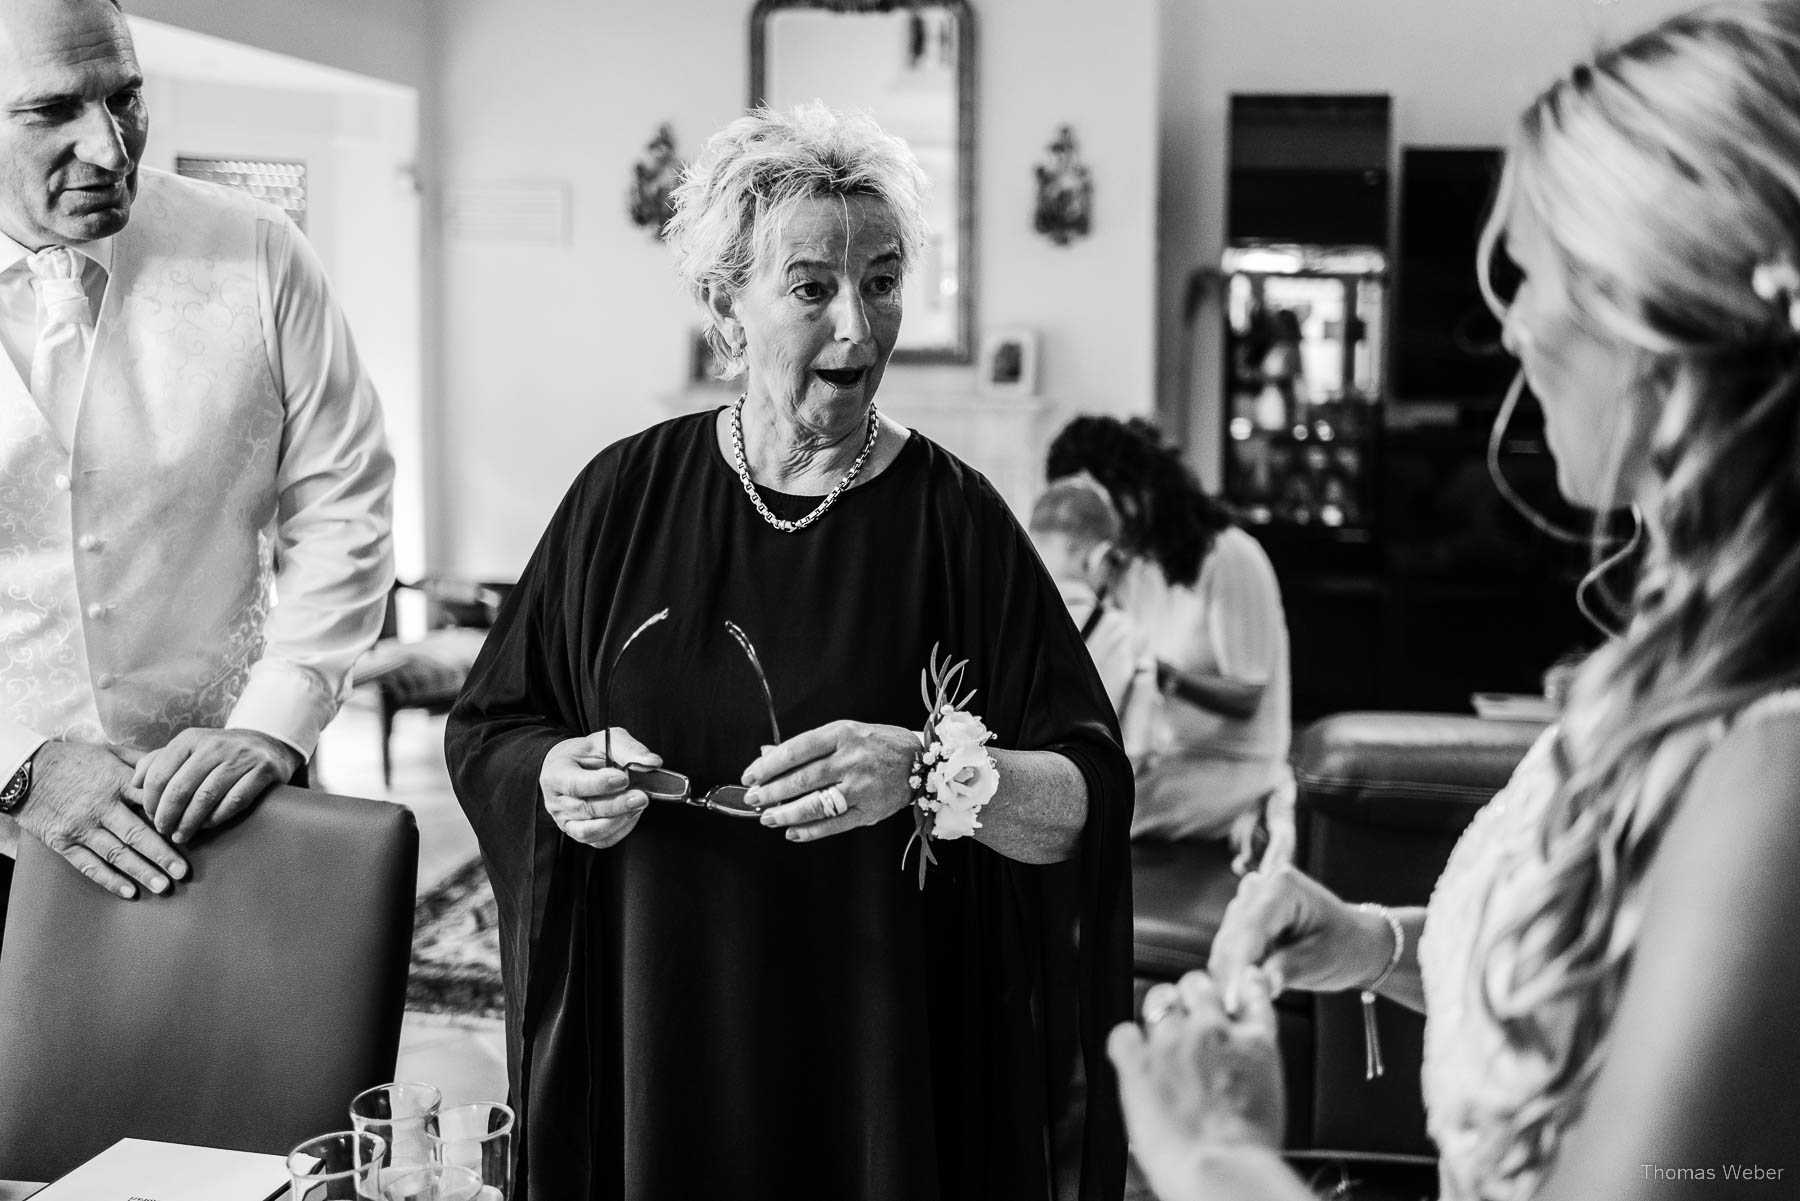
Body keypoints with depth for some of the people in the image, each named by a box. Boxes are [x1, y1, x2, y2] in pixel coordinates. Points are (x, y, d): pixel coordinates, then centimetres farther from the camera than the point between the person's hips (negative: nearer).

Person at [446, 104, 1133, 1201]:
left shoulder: (952, 517, -6)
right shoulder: (626, 494, 0)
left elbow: (1088, 805, -12)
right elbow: (484, 735, 6)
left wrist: (922, 774, -28)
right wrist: (557, 779, -14)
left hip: (887, 1059, -2)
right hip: (651, 1047, 2)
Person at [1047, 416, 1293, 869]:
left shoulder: (1231, 560, -13)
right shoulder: (1133, 564, 8)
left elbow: (1246, 699, -15)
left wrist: (1167, 677, -30)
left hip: (1232, 763, -7)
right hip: (1162, 752, 7)